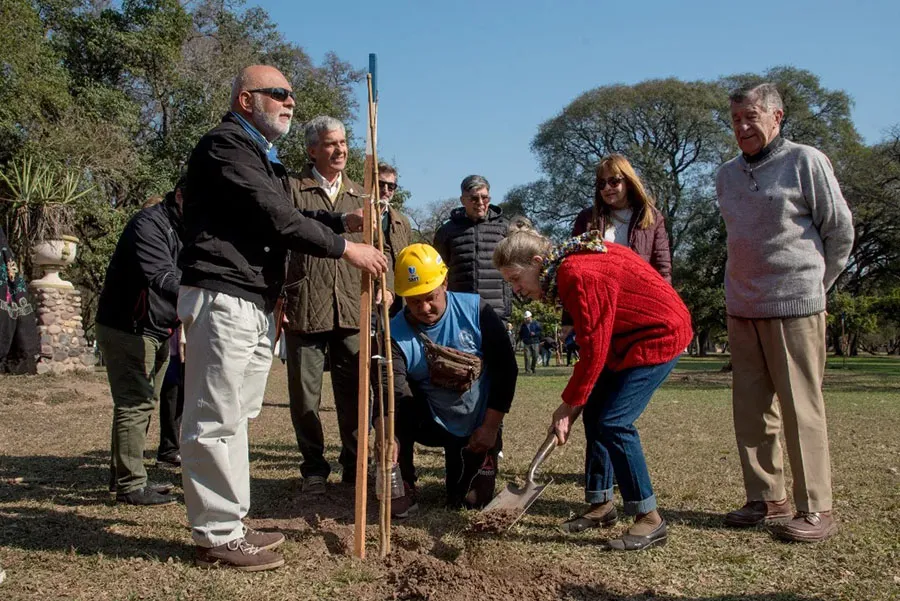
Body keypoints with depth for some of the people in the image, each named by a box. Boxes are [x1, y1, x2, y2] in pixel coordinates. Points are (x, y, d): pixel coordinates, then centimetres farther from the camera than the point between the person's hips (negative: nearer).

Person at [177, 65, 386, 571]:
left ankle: (231, 524, 23)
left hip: (257, 305, 10)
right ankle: (216, 536, 3)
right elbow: (275, 218, -16)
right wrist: (345, 249, -11)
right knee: (215, 420, -5)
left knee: (236, 416, 13)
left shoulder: (264, 156, 24)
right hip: (224, 298, -10)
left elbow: (284, 218, 23)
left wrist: (344, 222, 8)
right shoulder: (226, 145, -9)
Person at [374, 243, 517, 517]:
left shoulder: (476, 310, -17)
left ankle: (482, 459, 33)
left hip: (477, 426, 0)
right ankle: (403, 488, -12)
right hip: (431, 422, 0)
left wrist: (491, 427, -15)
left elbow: (506, 369, -13)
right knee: (395, 399, -30)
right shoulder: (396, 333, -20)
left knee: (472, 500, -2)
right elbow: (389, 391, -34)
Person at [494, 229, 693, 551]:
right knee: (594, 413, 9)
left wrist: (569, 404, -15)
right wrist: (576, 401, 4)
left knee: (614, 423, -14)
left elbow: (594, 349, -24)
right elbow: (592, 343, 7)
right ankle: (601, 505, 21)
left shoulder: (579, 276, -27)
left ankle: (650, 519, -3)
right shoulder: (567, 271, 3)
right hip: (628, 338, 10)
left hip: (660, 335, -10)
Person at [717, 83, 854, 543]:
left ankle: (815, 509, 6)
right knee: (752, 410, 8)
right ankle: (766, 499, 19)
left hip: (794, 306, -6)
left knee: (801, 409, -3)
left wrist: (814, 285, 6)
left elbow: (841, 231, 1)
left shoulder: (805, 162, -3)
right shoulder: (727, 175, 13)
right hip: (740, 308, 6)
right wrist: (745, 286, 16)